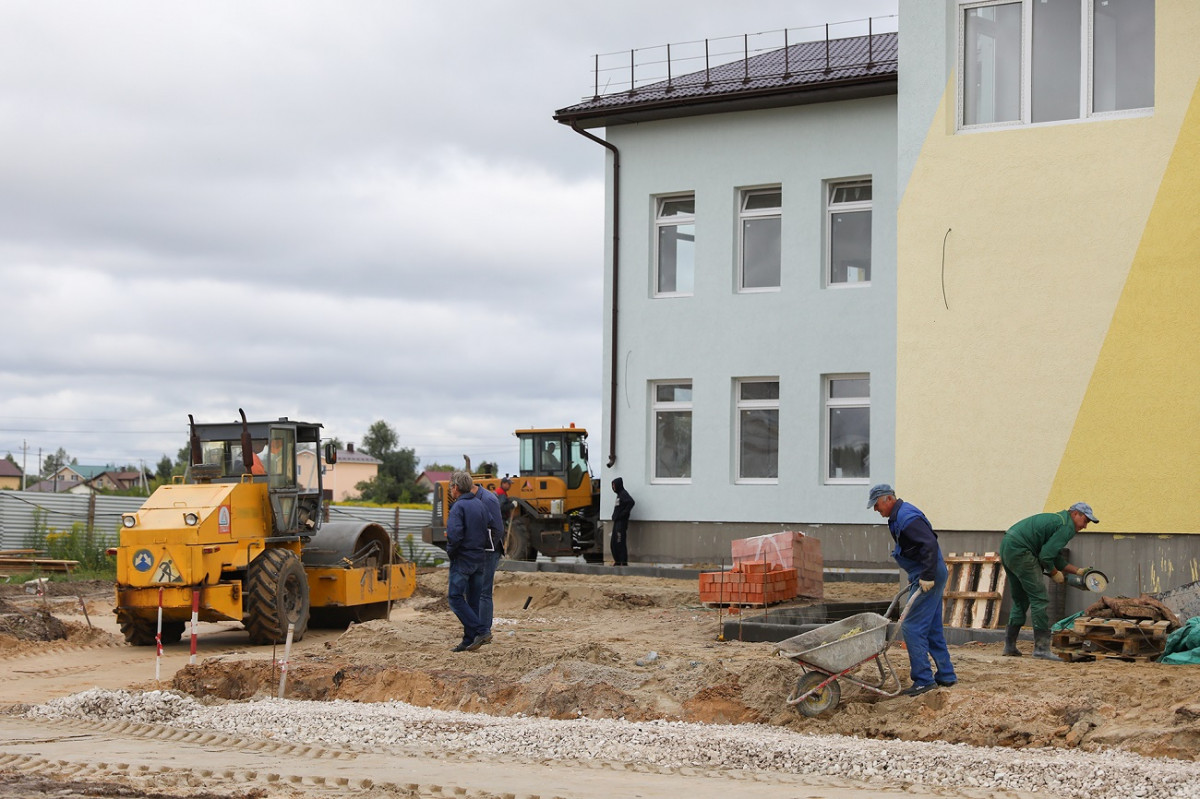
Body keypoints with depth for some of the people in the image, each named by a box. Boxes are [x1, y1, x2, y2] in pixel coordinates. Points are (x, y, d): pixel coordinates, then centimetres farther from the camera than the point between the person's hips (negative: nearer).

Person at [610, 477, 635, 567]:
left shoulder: (623, 494, -10)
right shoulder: (619, 494, 18)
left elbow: (631, 502, -26)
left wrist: (623, 514, -22)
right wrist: (615, 516, 13)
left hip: (621, 522, -10)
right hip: (616, 522, 10)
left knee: (620, 543, -10)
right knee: (613, 543, 11)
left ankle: (624, 562, -7)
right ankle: (617, 561, 18)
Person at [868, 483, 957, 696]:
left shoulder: (907, 517, -19)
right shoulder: (898, 516, 15)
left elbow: (930, 544, -28)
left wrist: (927, 577, -27)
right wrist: (916, 577, 22)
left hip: (929, 577, -11)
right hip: (928, 576, 11)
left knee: (912, 627, -10)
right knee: (932, 628, 15)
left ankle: (923, 679, -7)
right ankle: (946, 676, 22)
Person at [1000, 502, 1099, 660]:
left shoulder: (1057, 520, 25)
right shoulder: (1067, 527, -6)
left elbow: (1056, 558, 26)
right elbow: (1045, 556, -13)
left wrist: (1077, 571, 23)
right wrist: (1054, 573, 3)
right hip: (1019, 550, -11)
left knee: (1020, 600, 18)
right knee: (1039, 598, -8)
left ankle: (1010, 645, 20)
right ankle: (1041, 647, -10)